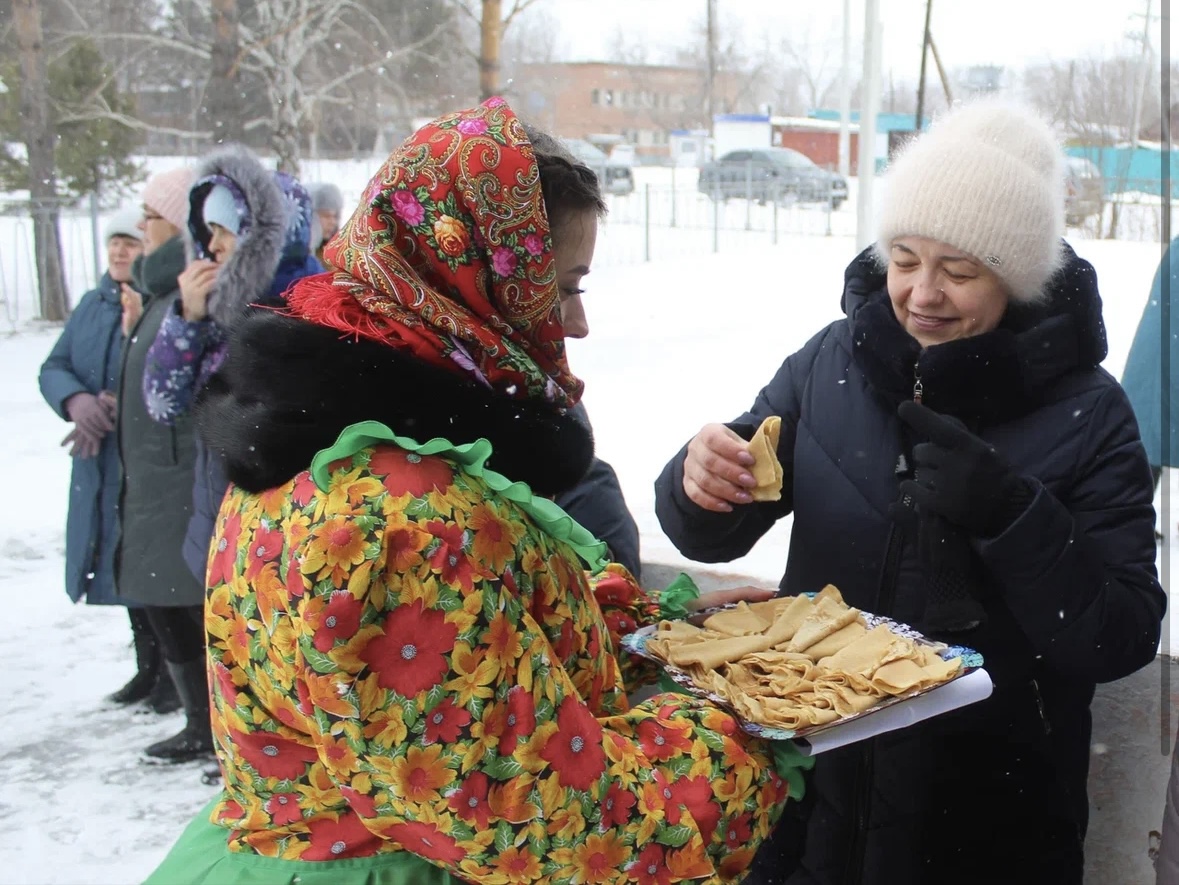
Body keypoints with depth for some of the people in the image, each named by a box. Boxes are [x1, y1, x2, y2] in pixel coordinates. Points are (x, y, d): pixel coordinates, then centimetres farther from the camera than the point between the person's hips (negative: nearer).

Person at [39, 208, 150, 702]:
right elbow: (53, 369, 10)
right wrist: (77, 401, -10)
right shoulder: (92, 305, 13)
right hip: (101, 465, 8)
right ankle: (149, 669, 29)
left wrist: (118, 407, -20)